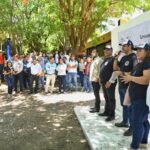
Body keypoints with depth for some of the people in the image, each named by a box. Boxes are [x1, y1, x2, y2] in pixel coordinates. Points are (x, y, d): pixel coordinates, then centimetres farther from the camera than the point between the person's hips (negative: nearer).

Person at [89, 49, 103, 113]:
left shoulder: (99, 60, -12)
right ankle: (96, 106, 21)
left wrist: (98, 78, -22)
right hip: (93, 79, 10)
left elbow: (100, 69, -19)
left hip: (96, 80, -10)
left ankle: (97, 108, -1)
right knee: (96, 93, 14)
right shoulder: (94, 60, 20)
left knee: (96, 94, -6)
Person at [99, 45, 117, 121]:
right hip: (104, 82, 9)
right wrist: (101, 79, 18)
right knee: (106, 98, 17)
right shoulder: (105, 59, 17)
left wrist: (110, 81, -22)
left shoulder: (113, 59, -11)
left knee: (111, 99, -3)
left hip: (110, 82, -9)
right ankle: (106, 112, 27)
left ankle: (112, 115, 3)